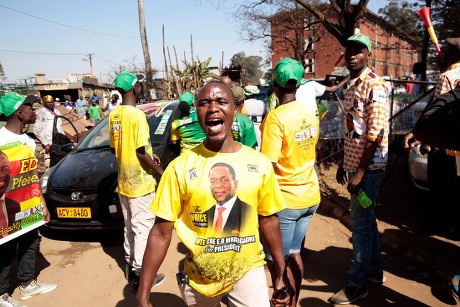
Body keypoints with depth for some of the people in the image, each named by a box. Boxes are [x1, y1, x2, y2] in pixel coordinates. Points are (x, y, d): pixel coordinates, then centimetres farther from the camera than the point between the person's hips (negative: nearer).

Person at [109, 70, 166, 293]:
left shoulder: (114, 115, 6)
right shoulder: (136, 114, -19)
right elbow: (140, 152, -21)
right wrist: (160, 171, -9)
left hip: (124, 181, 8)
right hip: (140, 182, -8)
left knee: (130, 226, 20)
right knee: (143, 228, 1)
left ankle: (130, 265, 33)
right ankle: (140, 275, 9)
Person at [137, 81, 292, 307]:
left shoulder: (259, 163, -8)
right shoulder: (180, 167, -13)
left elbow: (268, 220, 2)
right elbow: (161, 233, -10)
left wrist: (281, 274, 5)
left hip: (248, 272, 1)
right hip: (198, 278, 0)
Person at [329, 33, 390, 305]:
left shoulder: (374, 85, -13)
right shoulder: (353, 85, 14)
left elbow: (376, 132, -19)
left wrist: (360, 171, -21)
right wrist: (344, 163, 16)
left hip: (368, 166, -9)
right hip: (354, 162, 9)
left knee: (360, 223, -1)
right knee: (366, 219, 17)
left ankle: (357, 284, 13)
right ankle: (375, 270, 33)